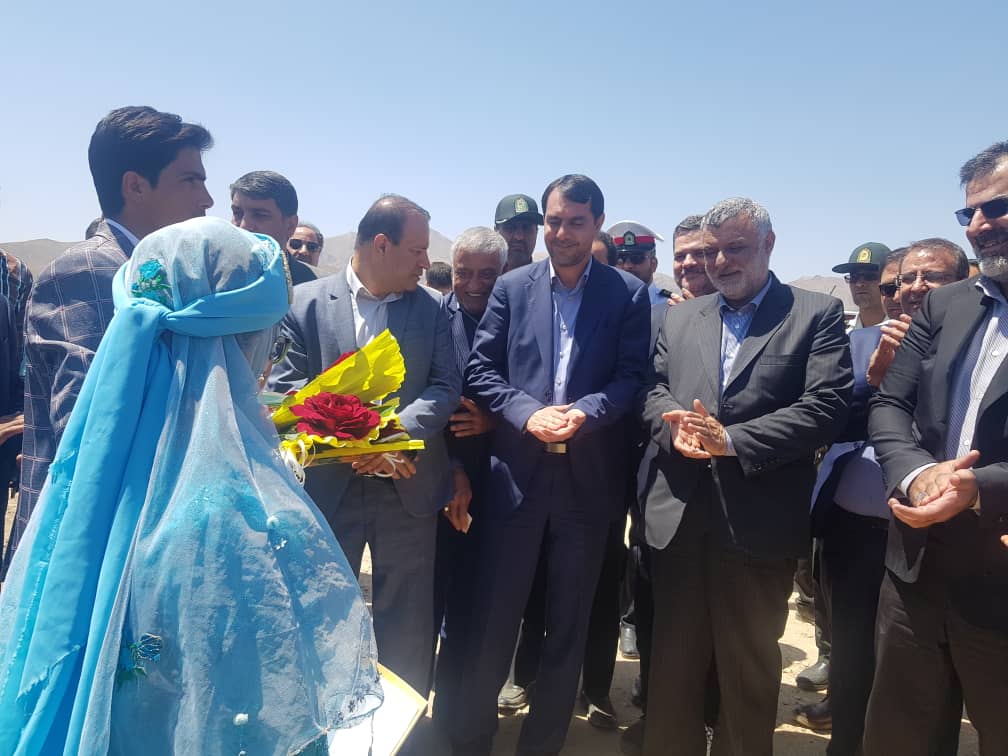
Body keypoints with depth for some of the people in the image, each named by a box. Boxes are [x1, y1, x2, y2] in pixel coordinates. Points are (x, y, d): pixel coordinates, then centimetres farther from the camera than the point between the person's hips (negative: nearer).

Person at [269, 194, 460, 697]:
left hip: (408, 485, 1)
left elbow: (446, 386, -2)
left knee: (406, 619, 13)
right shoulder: (306, 301, -1)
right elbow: (286, 387, -5)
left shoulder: (432, 307, 4)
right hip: (329, 484, -1)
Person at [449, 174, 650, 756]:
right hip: (517, 473, 0)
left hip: (589, 478, 0)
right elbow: (481, 371, 2)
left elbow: (632, 378, -3)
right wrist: (527, 413, -14)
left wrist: (583, 412, -20)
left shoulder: (629, 294, 3)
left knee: (569, 623, 13)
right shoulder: (512, 287, 6)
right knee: (494, 617, 10)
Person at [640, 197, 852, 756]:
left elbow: (827, 407, -10)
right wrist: (675, 425, -14)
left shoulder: (817, 313, 0)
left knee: (749, 669, 14)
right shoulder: (679, 317, 13)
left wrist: (732, 440, -18)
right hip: (679, 514, 4)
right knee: (674, 660, 16)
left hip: (759, 519, -3)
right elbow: (654, 389, 9)